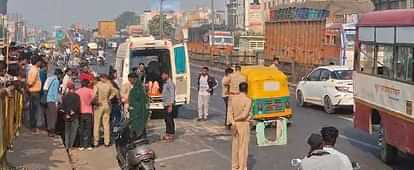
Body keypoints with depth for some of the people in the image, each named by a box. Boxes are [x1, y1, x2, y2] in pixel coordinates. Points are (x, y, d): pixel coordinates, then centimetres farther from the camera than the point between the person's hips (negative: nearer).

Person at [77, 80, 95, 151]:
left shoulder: (77, 91, 5)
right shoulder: (90, 90, -1)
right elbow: (93, 97, -20)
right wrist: (89, 102, -3)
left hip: (80, 112, 2)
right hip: (88, 112, -2)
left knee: (81, 129, 7)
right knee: (88, 129, 4)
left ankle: (82, 145, 6)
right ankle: (88, 145, 2)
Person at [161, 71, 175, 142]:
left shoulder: (170, 83, -15)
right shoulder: (165, 83, 16)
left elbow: (172, 95, -20)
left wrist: (170, 106, -24)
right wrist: (165, 104, 17)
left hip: (169, 104, -10)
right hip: (165, 104, 10)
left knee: (170, 119, -6)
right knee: (167, 119, 13)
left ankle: (171, 135, -2)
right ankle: (167, 134, 20)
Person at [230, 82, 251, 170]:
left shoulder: (234, 98, 1)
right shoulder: (248, 100, -16)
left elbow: (231, 112, -3)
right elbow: (244, 115, -21)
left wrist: (233, 121, -9)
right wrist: (235, 119, -8)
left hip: (235, 124, 6)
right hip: (244, 125, -6)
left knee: (235, 146, 14)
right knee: (243, 146, 3)